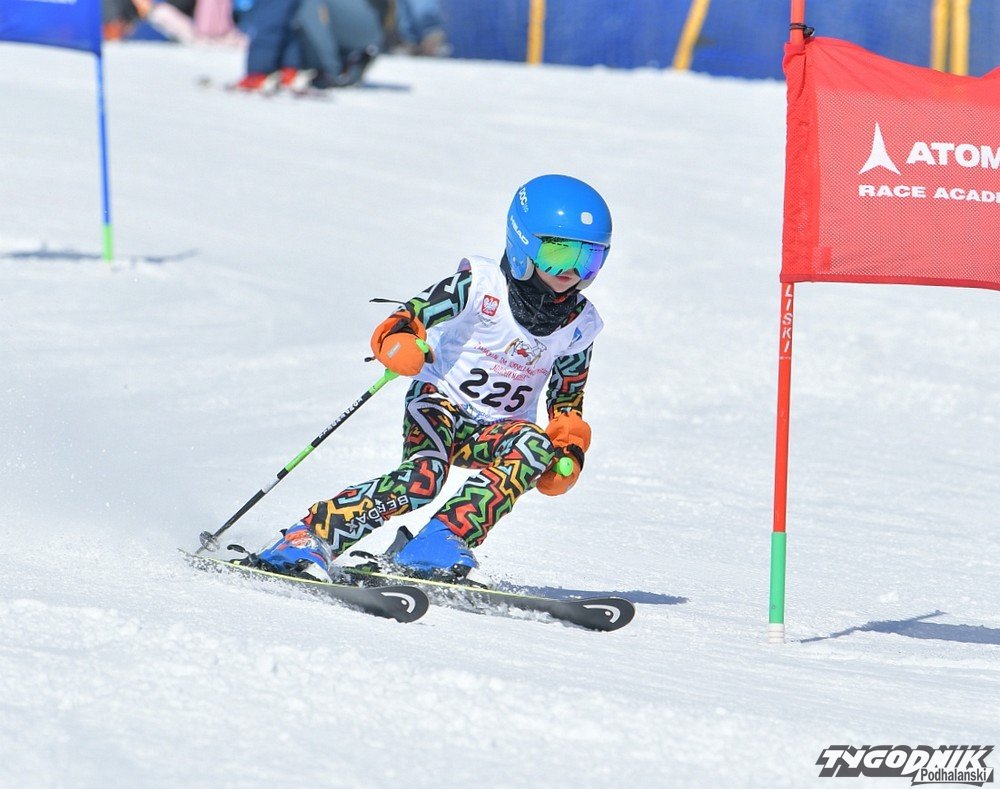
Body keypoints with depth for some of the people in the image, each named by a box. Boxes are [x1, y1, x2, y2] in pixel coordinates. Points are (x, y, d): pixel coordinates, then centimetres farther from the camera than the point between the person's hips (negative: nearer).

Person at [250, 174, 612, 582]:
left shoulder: (580, 323, 0)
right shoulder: (481, 284, -13)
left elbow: (568, 400, 15)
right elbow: (401, 324, -15)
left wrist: (569, 451, -3)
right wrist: (398, 345, -39)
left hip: (497, 428, 4)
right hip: (441, 400, -4)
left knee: (537, 449, -31)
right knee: (421, 478, -34)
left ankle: (445, 540, -37)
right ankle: (309, 537, -31)